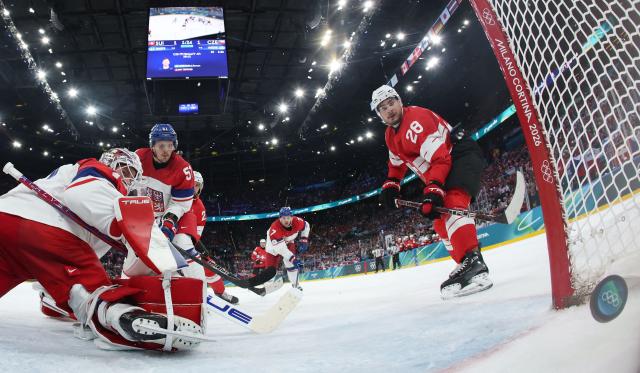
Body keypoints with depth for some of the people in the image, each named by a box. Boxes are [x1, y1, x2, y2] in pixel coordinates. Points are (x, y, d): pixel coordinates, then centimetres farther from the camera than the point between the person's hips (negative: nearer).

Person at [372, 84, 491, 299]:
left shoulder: (416, 119, -21)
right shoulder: (391, 135, 9)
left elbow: (440, 158, -29)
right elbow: (397, 161, 28)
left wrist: (433, 191, -38)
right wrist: (391, 185, 13)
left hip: (462, 155, -10)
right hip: (444, 168, 10)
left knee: (450, 202, -33)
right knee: (439, 219, 3)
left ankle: (473, 261, -44)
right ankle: (466, 264, 5)